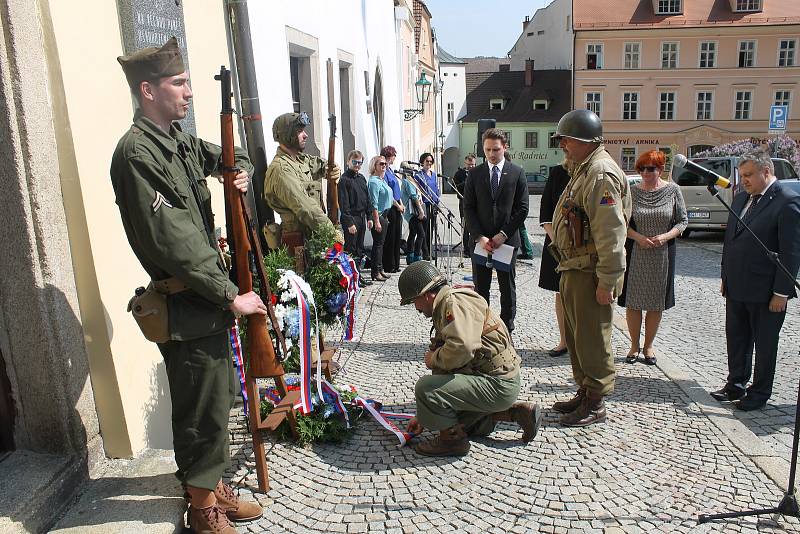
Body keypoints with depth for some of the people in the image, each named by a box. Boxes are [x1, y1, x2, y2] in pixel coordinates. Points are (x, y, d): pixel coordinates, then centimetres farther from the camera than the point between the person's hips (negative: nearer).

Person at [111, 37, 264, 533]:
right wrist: (230, 295, -19)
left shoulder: (179, 140, 11)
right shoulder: (137, 153, -17)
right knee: (204, 410, 3)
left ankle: (214, 485, 36)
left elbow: (229, 155, 30)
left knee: (220, 395, 18)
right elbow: (173, 241, -22)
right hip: (185, 306, -9)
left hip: (209, 297, 9)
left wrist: (241, 171, 5)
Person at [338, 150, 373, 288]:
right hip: (351, 218, -8)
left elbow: (367, 199, 19)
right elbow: (344, 204, -15)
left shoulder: (362, 178, 14)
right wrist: (349, 223, -18)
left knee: (360, 249, 13)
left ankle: (358, 275, 22)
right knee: (351, 249, -3)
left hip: (362, 217, 8)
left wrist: (369, 217, 14)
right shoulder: (344, 179, -10)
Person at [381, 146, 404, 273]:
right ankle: (389, 266, 5)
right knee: (390, 238, -3)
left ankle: (395, 264, 19)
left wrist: (401, 204, 10)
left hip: (397, 208, 9)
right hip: (390, 208, -9)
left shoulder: (390, 170, 17)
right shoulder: (383, 172, -12)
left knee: (397, 237, 12)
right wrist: (397, 205, -12)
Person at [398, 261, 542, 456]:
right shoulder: (444, 309, 16)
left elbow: (461, 349, -35)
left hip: (498, 385, -11)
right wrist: (424, 416, 19)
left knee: (425, 387, -21)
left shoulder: (455, 303, -17)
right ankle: (515, 412, 21)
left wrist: (433, 358, -13)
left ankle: (452, 439, 1)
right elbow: (442, 372, 19)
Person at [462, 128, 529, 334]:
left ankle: (506, 331, 18)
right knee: (480, 289, 5)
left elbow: (522, 208, -1)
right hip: (480, 240, 1)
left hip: (507, 239, 0)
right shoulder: (475, 174, 5)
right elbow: (468, 208, 2)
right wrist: (479, 237, -10)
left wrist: (504, 234, -10)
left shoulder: (517, 173, 2)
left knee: (508, 290, 8)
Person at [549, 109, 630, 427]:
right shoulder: (582, 170, 16)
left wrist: (607, 281, -24)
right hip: (573, 270, 11)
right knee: (574, 337, 19)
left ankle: (595, 404, 15)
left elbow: (611, 233, -24)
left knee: (592, 340, 1)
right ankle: (584, 393, 34)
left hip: (590, 275, -11)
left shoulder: (601, 174, -18)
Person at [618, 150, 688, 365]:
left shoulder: (672, 190, -1)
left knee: (656, 303, 8)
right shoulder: (632, 191, -1)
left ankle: (648, 346, 23)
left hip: (662, 254, 0)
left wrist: (666, 236, -14)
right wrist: (639, 237, -14)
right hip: (635, 253, 0)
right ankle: (634, 345, 19)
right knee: (633, 302, 2)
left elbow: (682, 221, 3)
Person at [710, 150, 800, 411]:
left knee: (764, 343, 8)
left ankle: (759, 393, 22)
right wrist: (726, 277, 14)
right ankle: (736, 385, 31)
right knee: (736, 338, 16)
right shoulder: (741, 198, 9)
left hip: (765, 291, -7)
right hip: (737, 288, 7)